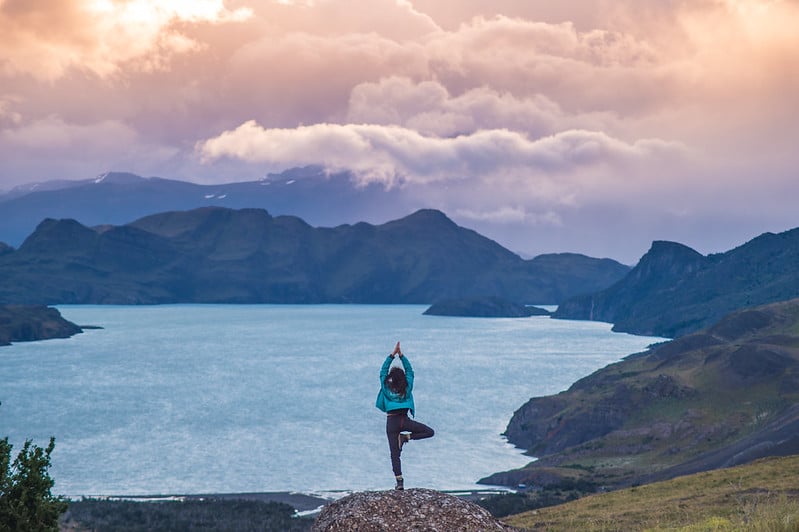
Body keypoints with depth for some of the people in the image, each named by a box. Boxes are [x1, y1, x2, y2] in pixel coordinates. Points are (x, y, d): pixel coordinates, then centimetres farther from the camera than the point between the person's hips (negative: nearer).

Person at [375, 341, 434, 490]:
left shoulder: (386, 387, -4)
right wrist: (401, 355, 3)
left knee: (395, 454, 2)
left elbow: (383, 370, 5)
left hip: (391, 422, 1)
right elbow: (410, 370, 6)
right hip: (404, 420, -1)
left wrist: (392, 354, 4)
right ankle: (406, 437, -7)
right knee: (429, 432, 11)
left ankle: (399, 482, -7)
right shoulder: (407, 388, -2)